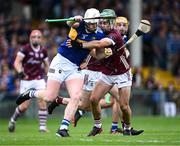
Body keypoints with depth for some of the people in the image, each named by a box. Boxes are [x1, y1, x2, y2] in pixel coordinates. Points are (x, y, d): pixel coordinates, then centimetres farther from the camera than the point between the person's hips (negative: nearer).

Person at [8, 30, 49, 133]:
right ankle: (13, 119, 28)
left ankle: (43, 126, -8)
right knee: (24, 106, 0)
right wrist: (20, 71, -37)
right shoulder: (25, 49, -10)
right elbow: (17, 62, -18)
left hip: (39, 79, 3)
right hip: (26, 80, -3)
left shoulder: (43, 51, 4)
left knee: (42, 101, -14)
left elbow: (46, 65, 18)